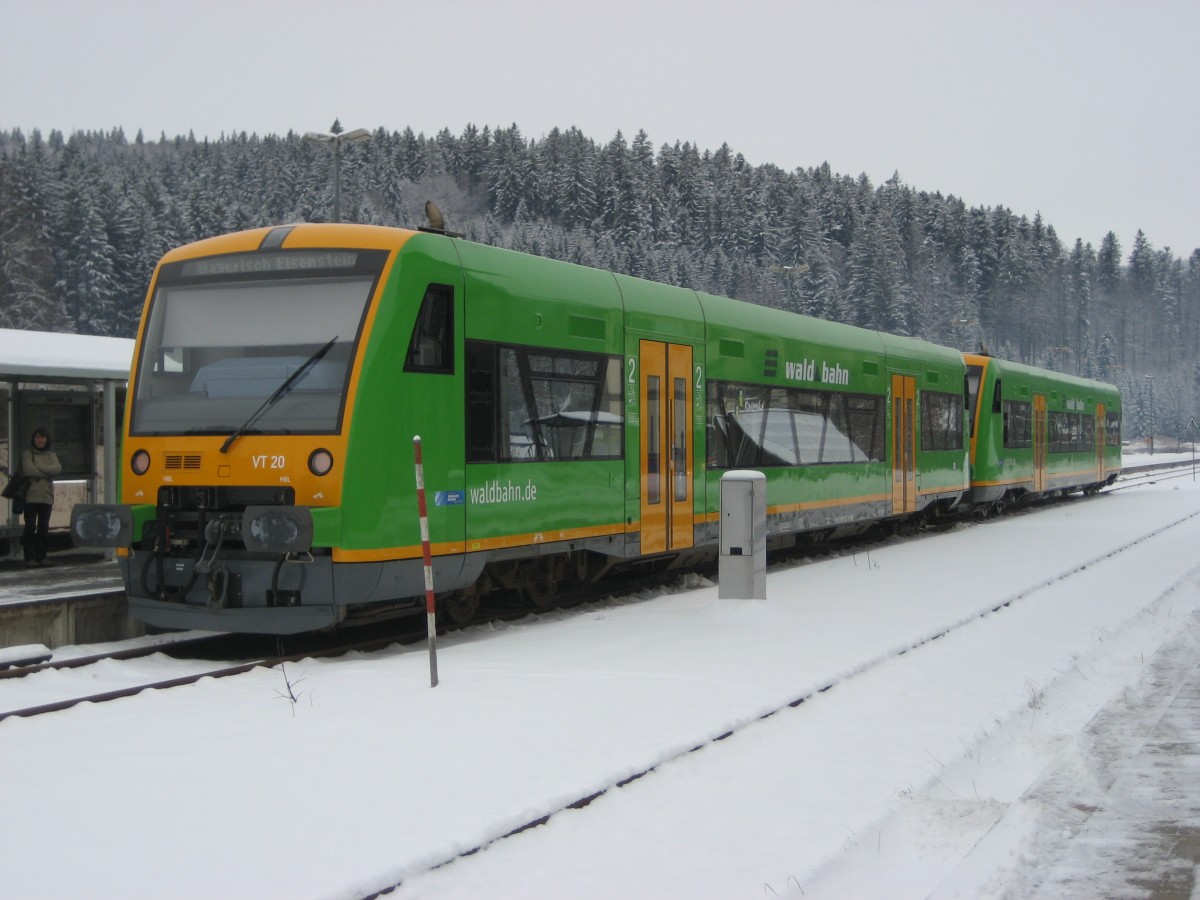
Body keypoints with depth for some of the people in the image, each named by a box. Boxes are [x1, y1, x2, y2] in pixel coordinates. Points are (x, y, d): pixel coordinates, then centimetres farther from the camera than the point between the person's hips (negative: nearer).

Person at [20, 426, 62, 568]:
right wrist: (47, 472, -6)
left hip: (47, 497, 4)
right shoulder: (27, 454, 3)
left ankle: (41, 556, 11)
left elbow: (57, 468, -5)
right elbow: (28, 470, -13)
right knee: (30, 527, -5)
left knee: (44, 527, 5)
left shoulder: (51, 455, 14)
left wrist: (39, 468, -12)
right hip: (31, 496, -4)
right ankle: (30, 557, -3)